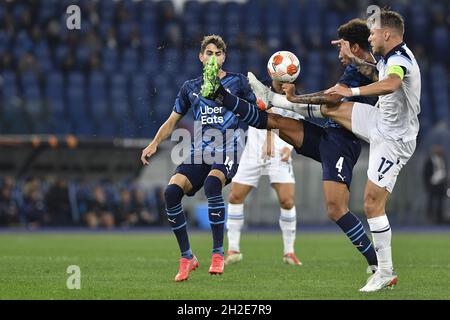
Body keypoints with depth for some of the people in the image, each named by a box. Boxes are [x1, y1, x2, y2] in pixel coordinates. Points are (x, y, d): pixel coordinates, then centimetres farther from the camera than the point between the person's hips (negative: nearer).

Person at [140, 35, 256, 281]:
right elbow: (173, 120, 21)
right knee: (172, 191, -21)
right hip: (199, 154, 4)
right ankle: (187, 258, -7)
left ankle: (218, 254, -27)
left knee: (212, 183, -36)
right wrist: (154, 144, 6)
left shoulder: (237, 82, 6)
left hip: (228, 152, -4)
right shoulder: (190, 87, 15)